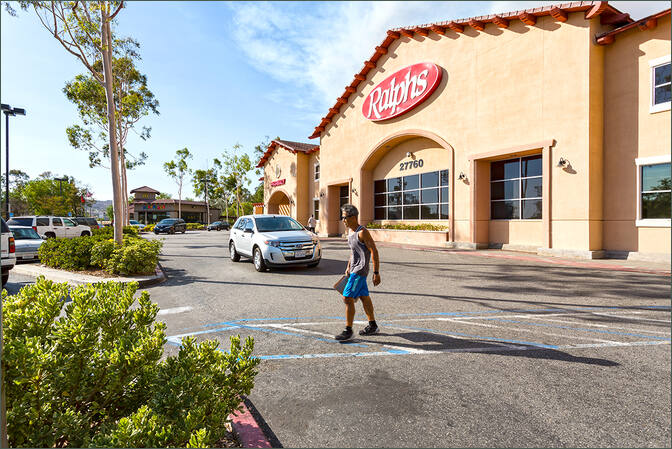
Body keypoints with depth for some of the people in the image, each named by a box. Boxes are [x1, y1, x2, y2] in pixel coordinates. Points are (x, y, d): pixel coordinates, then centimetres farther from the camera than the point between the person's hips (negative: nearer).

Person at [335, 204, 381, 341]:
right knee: (363, 297, 17)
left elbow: (374, 251, -18)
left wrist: (376, 273, -20)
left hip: (360, 270, -10)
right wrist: (348, 267, 22)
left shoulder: (362, 232, -17)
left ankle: (348, 331, -1)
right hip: (354, 270, 10)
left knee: (347, 298, -11)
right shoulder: (351, 231, 11)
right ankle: (373, 326, 30)